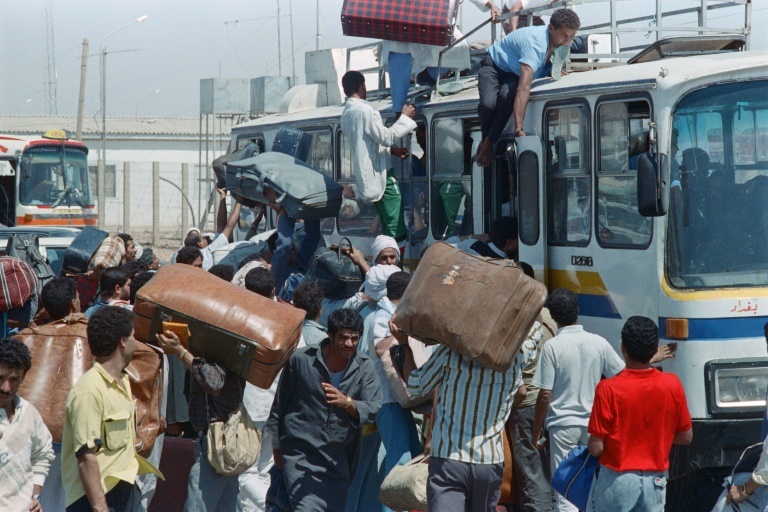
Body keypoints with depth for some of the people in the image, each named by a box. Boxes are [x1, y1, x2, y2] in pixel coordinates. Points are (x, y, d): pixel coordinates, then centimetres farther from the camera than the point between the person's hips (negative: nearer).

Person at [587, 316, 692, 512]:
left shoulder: (609, 389, -16)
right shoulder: (672, 385, -5)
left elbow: (596, 448, -13)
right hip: (655, 480, 3)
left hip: (617, 479, -3)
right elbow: (686, 436, 5)